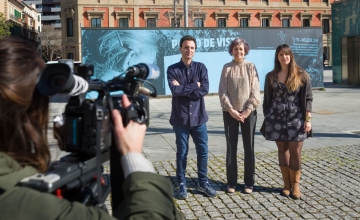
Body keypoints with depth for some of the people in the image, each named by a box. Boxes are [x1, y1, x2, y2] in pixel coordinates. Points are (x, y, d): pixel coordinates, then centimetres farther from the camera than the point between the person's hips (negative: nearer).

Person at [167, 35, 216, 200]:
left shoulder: (201, 67, 3)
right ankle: (182, 184, 20)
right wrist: (194, 85, -13)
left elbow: (205, 90, -11)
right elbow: (175, 90, -19)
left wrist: (183, 89, -14)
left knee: (202, 150, 8)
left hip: (198, 116, 2)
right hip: (180, 118, -2)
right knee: (182, 152, 7)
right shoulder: (172, 69, -3)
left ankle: (203, 183, 24)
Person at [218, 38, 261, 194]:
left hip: (248, 112, 0)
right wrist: (231, 110, -12)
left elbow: (255, 90, -3)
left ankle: (249, 183, 14)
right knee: (231, 148, 4)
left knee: (249, 148, 4)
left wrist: (248, 110, -12)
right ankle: (231, 182, 14)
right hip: (230, 112, 0)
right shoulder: (227, 68, 3)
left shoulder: (251, 67, 3)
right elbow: (222, 91, -2)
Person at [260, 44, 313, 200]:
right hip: (277, 118, 2)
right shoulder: (271, 76, 5)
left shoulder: (301, 75, -1)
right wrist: (266, 118, 6)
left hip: (296, 118, -2)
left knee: (295, 152, -1)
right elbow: (267, 99, 9)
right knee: (282, 150, 7)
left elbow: (308, 98, -1)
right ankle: (286, 184, 17)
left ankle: (295, 185, 11)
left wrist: (308, 119, -7)